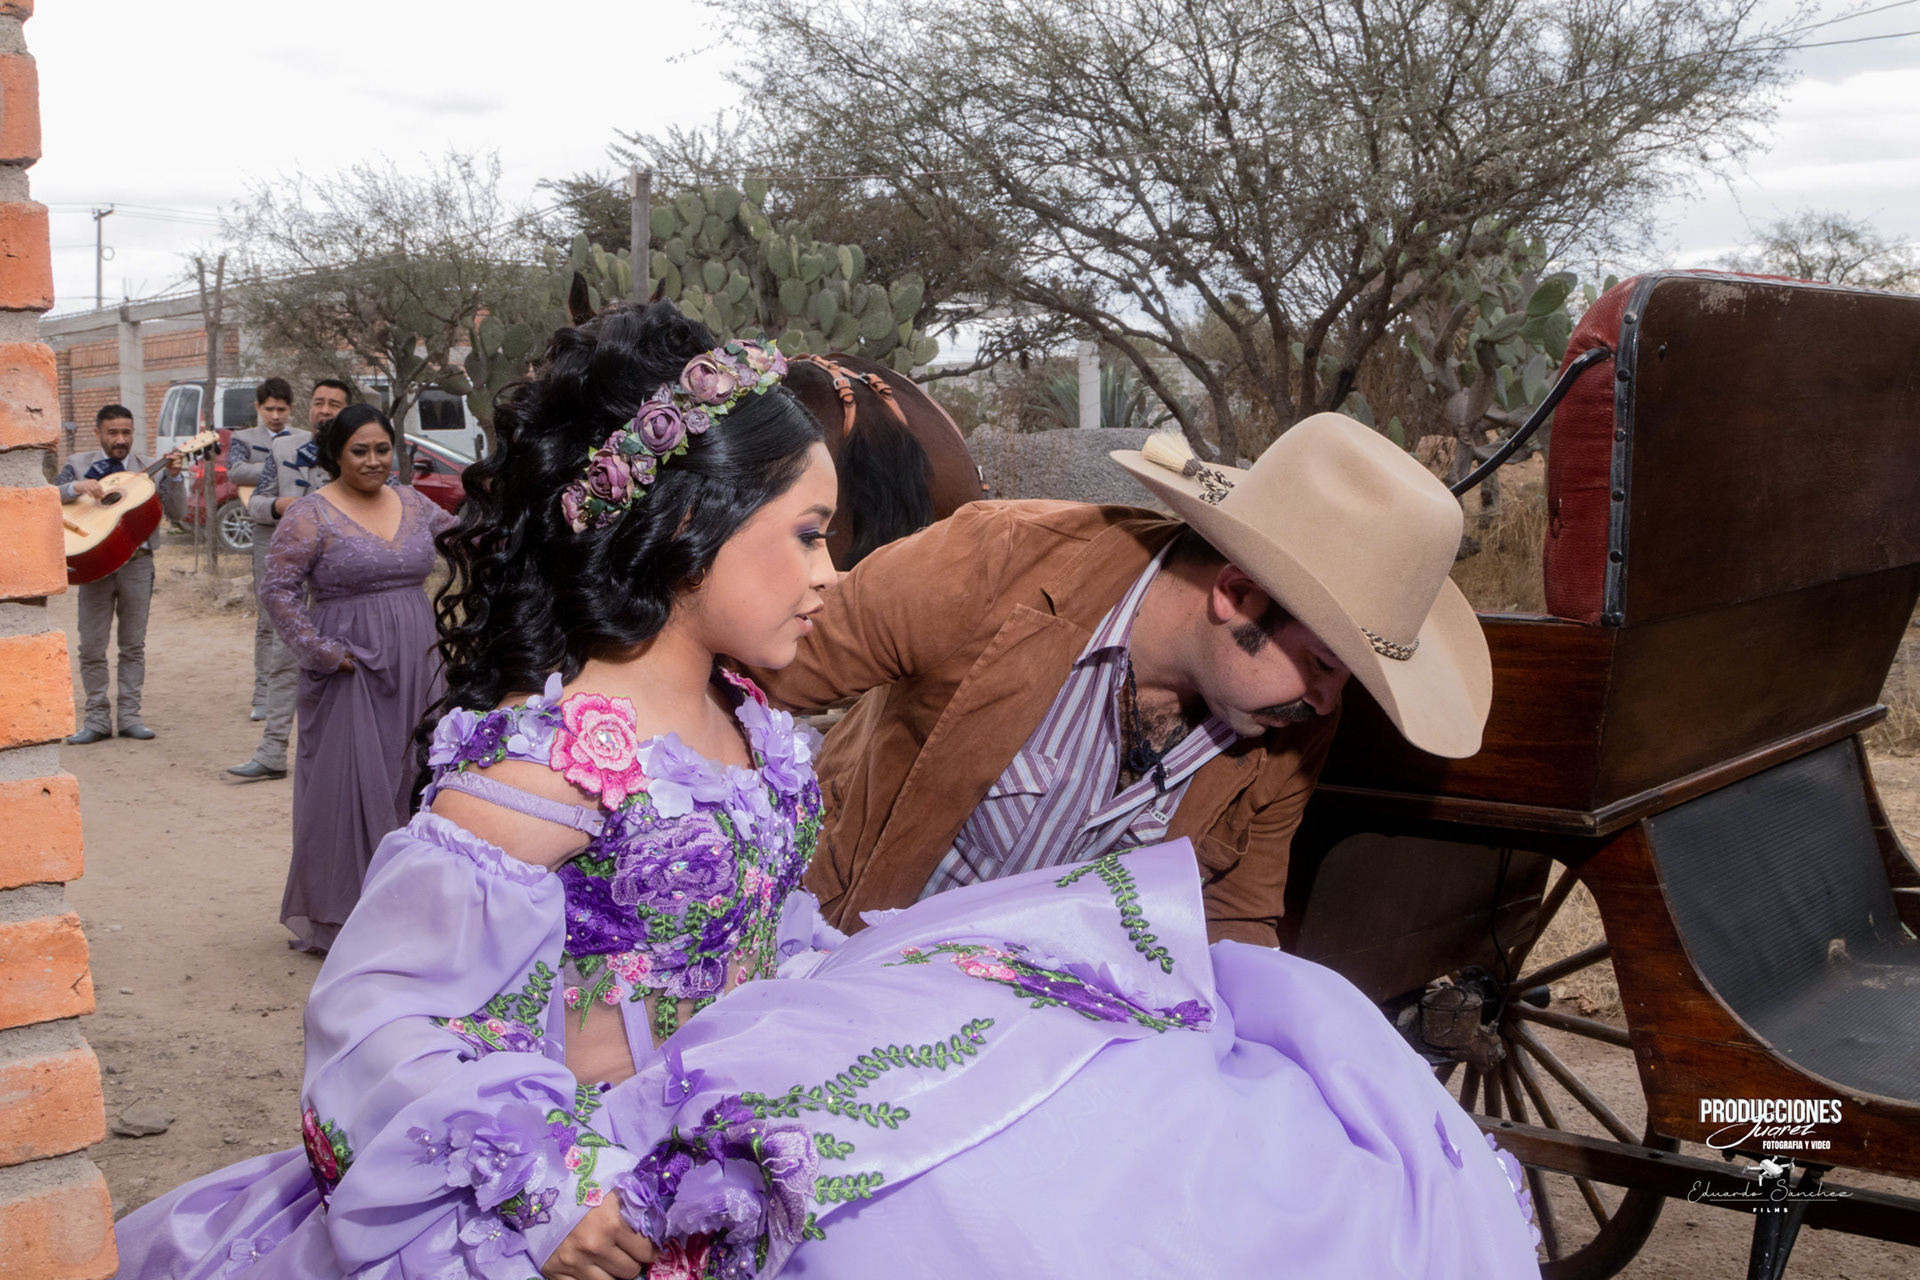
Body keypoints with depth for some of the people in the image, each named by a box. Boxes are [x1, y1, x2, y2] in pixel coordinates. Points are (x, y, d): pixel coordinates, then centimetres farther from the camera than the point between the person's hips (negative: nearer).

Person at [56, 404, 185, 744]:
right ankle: (97, 719, 9)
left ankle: (129, 716, 12)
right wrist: (77, 487, -19)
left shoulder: (148, 469, 7)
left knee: (134, 645, 5)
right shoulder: (78, 465, 8)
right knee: (92, 647, 1)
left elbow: (177, 513, -1)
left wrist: (174, 477, -16)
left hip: (137, 562, 0)